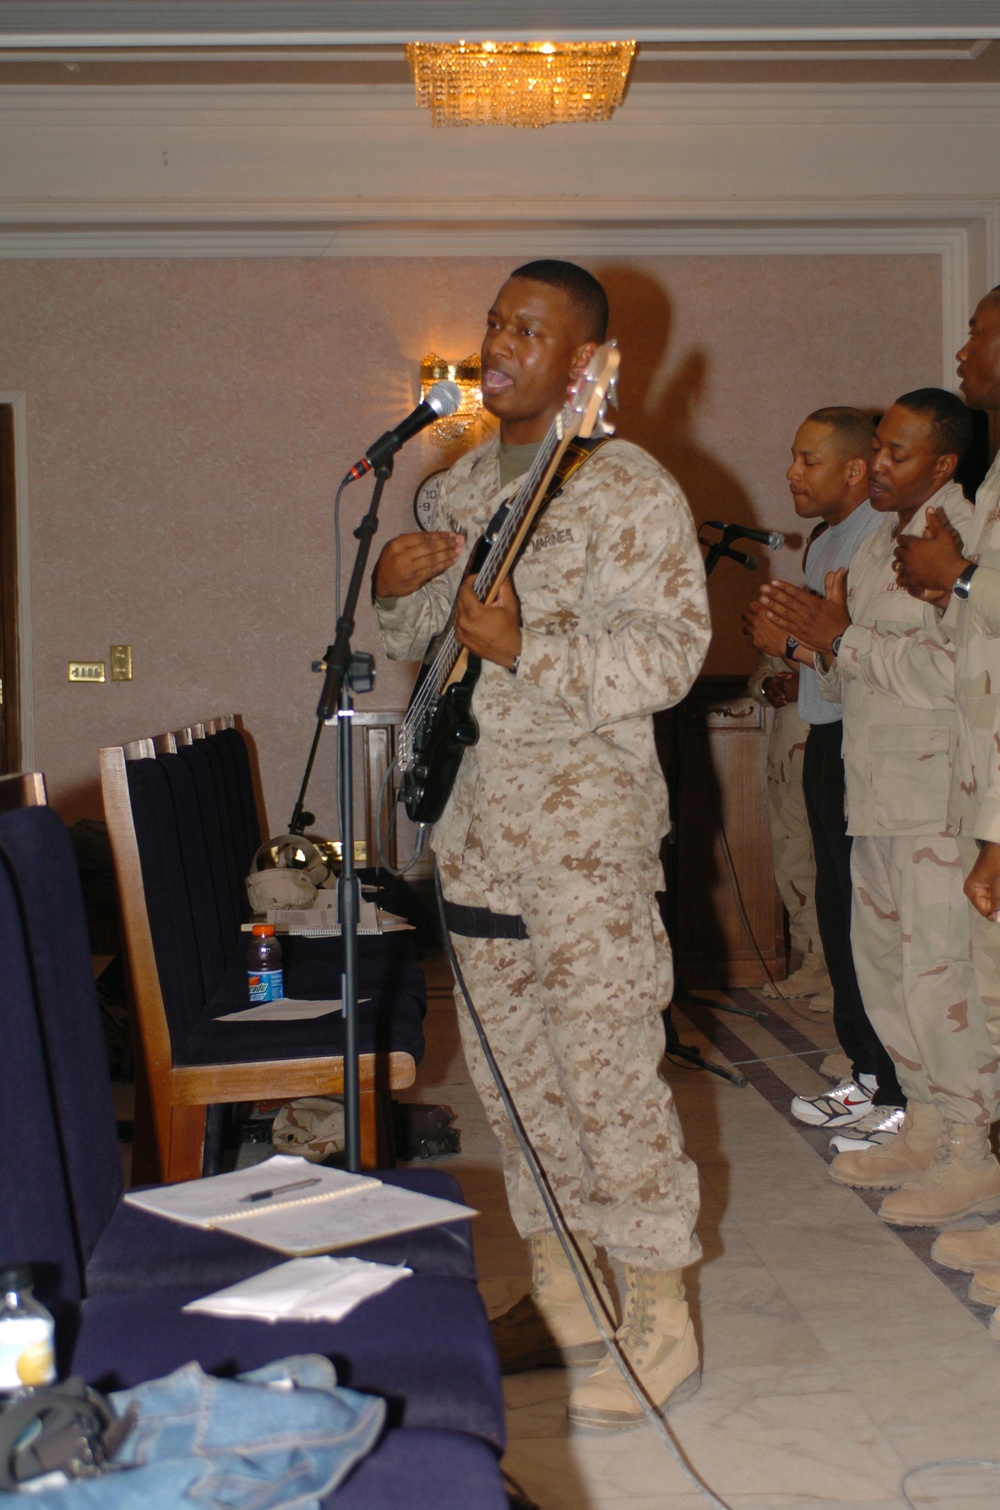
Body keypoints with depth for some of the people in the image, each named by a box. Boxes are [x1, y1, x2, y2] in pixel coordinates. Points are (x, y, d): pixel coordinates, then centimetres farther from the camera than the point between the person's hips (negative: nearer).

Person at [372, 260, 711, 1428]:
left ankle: (659, 1321, 5)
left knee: (607, 1066, -6)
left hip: (586, 817, -8)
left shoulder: (627, 490, -9)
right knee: (511, 1065, 13)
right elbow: (420, 641, 22)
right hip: (475, 814, 8)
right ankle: (561, 1295, 26)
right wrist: (396, 588, -1)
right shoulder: (461, 485, 15)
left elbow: (671, 653, -16)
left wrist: (525, 649, -26)